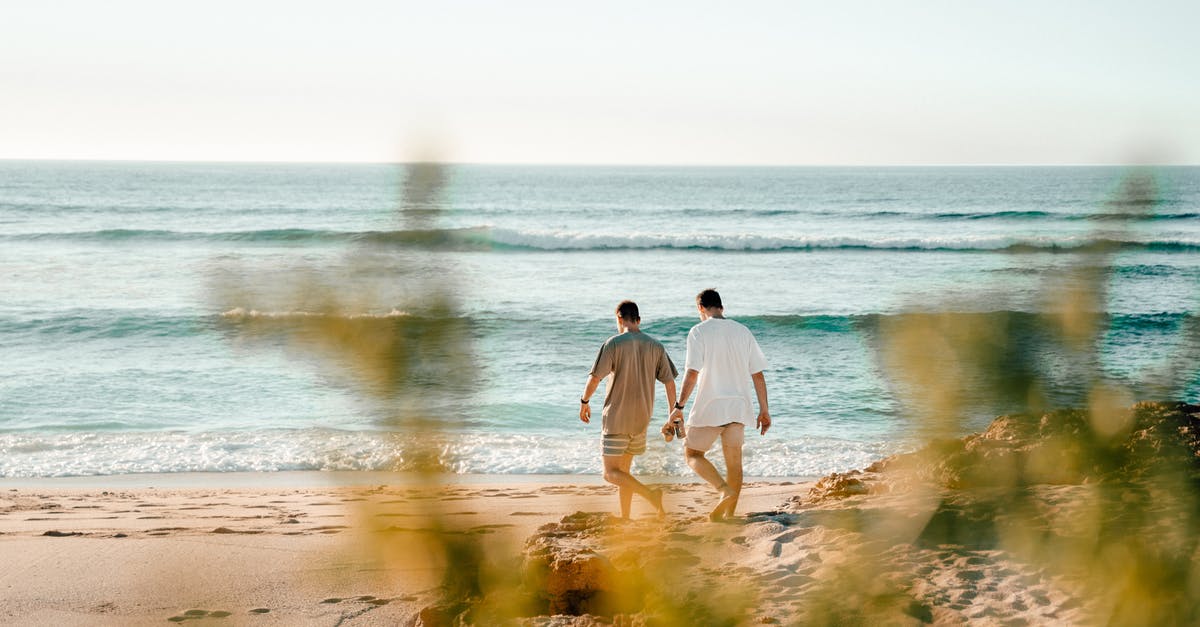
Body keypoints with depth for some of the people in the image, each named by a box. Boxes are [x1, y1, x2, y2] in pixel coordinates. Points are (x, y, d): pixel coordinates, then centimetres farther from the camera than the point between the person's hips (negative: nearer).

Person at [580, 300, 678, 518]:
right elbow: (669, 383, 5)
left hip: (616, 418, -6)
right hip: (642, 419, 6)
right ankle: (625, 518, 18)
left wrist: (584, 401, 4)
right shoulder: (655, 346, 3)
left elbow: (595, 378, -13)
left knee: (611, 473, -3)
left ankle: (650, 494, -23)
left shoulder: (613, 343, -11)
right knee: (623, 469, 18)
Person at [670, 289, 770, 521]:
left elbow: (692, 373, -15)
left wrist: (678, 407, -11)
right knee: (734, 461, 10)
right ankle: (728, 514, 10)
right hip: (738, 406, 5)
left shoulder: (699, 332, -6)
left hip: (709, 407, -5)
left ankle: (725, 490, -14)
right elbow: (758, 374, 8)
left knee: (692, 453, 8)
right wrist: (764, 410, 13)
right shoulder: (743, 332, 9)